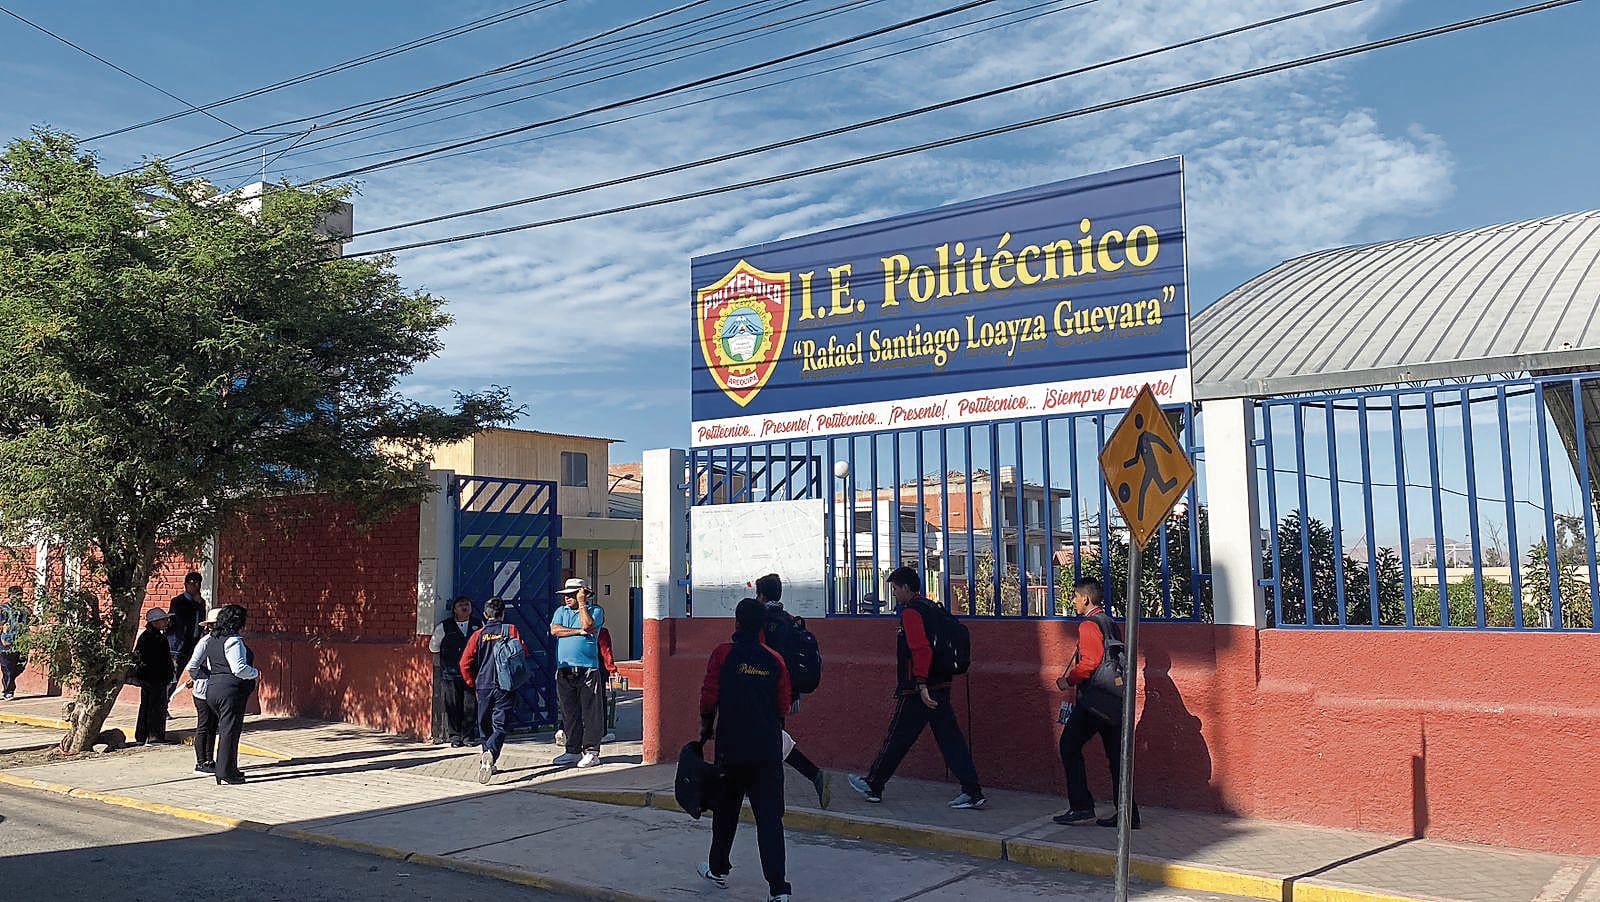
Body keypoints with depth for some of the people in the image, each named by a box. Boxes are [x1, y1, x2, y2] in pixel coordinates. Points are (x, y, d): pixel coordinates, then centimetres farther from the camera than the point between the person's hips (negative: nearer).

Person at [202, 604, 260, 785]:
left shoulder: (213, 641, 14)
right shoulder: (233, 641, -15)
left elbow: (209, 667, 21)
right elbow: (239, 668, -21)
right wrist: (255, 673, -6)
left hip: (213, 689, 9)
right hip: (231, 691, -9)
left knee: (224, 730, 17)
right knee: (230, 731, -3)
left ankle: (228, 770, 23)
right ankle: (226, 773, 0)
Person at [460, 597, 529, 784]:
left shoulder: (479, 634, 2)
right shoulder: (511, 630, 0)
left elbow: (465, 662, -1)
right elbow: (524, 654, -4)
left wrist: (472, 683, 12)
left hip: (484, 686, 2)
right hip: (506, 686, -1)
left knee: (485, 726, 18)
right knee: (500, 726, -4)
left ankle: (487, 760, 22)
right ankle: (490, 754, -29)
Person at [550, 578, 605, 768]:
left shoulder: (595, 610, 4)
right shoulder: (561, 611, 16)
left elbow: (588, 625, -15)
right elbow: (554, 630, -1)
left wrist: (581, 603, -6)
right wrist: (579, 631, -8)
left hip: (588, 669, -4)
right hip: (564, 670, 4)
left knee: (590, 711, -4)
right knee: (569, 712, 8)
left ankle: (591, 751, 0)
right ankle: (573, 750, 17)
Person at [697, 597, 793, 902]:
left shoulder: (723, 654, -7)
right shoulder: (775, 660, 1)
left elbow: (709, 697, -6)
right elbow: (784, 708, 6)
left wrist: (706, 728, 11)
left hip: (731, 747, -1)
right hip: (768, 749, 1)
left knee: (726, 810, 17)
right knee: (770, 816, 0)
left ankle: (718, 869, 32)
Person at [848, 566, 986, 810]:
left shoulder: (910, 612, -12)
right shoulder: (932, 608, 16)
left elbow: (921, 650, -24)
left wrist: (921, 685, -28)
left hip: (917, 691, -8)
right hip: (941, 686, 8)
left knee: (897, 738, 5)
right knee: (950, 739, 6)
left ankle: (873, 785, 19)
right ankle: (973, 793, 3)